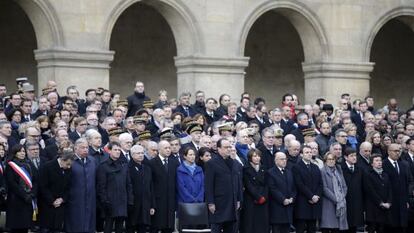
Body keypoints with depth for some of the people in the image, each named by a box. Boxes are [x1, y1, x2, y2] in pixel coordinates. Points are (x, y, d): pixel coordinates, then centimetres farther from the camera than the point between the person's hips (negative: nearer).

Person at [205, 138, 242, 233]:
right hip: (218, 205, -6)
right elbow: (209, 185, -10)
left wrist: (238, 200, 11)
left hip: (232, 204, 6)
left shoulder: (234, 163, 15)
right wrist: (210, 203, -14)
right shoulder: (211, 163, -5)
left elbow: (238, 183, 18)